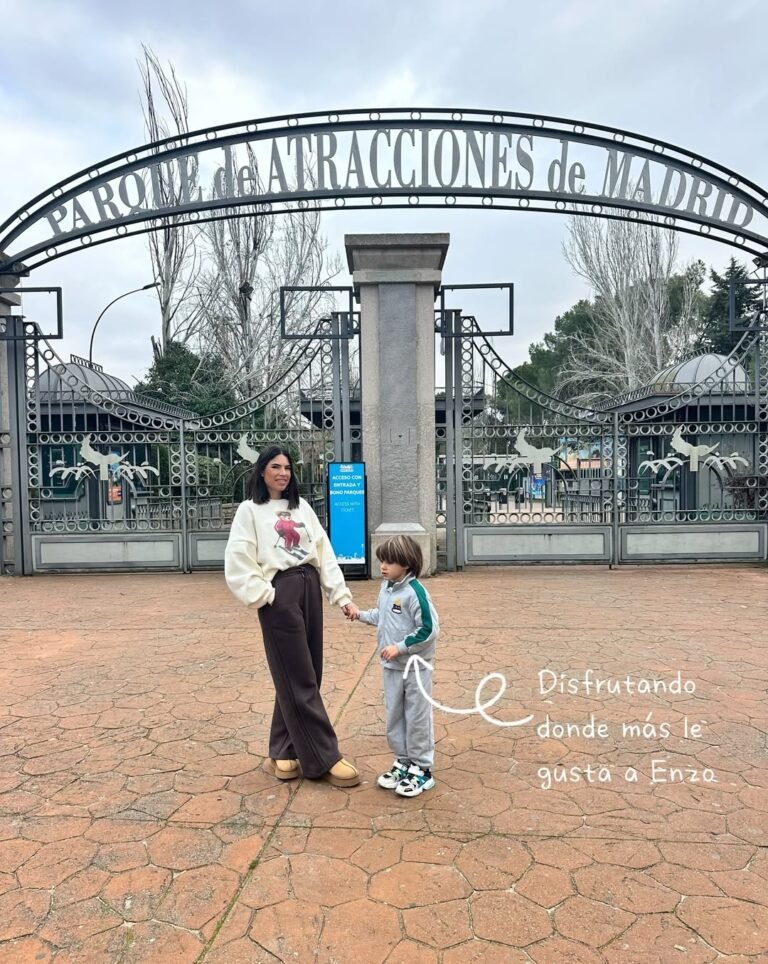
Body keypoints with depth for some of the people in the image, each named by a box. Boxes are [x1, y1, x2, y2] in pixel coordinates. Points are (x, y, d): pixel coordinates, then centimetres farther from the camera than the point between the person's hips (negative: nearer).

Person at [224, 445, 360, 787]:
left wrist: (341, 595, 4)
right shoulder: (249, 511, 1)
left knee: (307, 676, 9)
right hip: (280, 593, -6)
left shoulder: (301, 507, 14)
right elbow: (238, 564, -7)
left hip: (310, 589, 6)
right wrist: (264, 596, -15)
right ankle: (324, 759, 5)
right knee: (299, 681, -2)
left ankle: (284, 752, 24)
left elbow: (325, 553, 10)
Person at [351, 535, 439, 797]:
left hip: (416, 667, -7)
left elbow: (429, 630, -22)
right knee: (394, 717, 16)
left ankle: (422, 769, 18)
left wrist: (400, 647, -21)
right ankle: (403, 761, 32)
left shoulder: (415, 592, -20)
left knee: (417, 719, 5)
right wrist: (361, 615, 7)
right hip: (392, 667, 8)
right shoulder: (386, 588, 4)